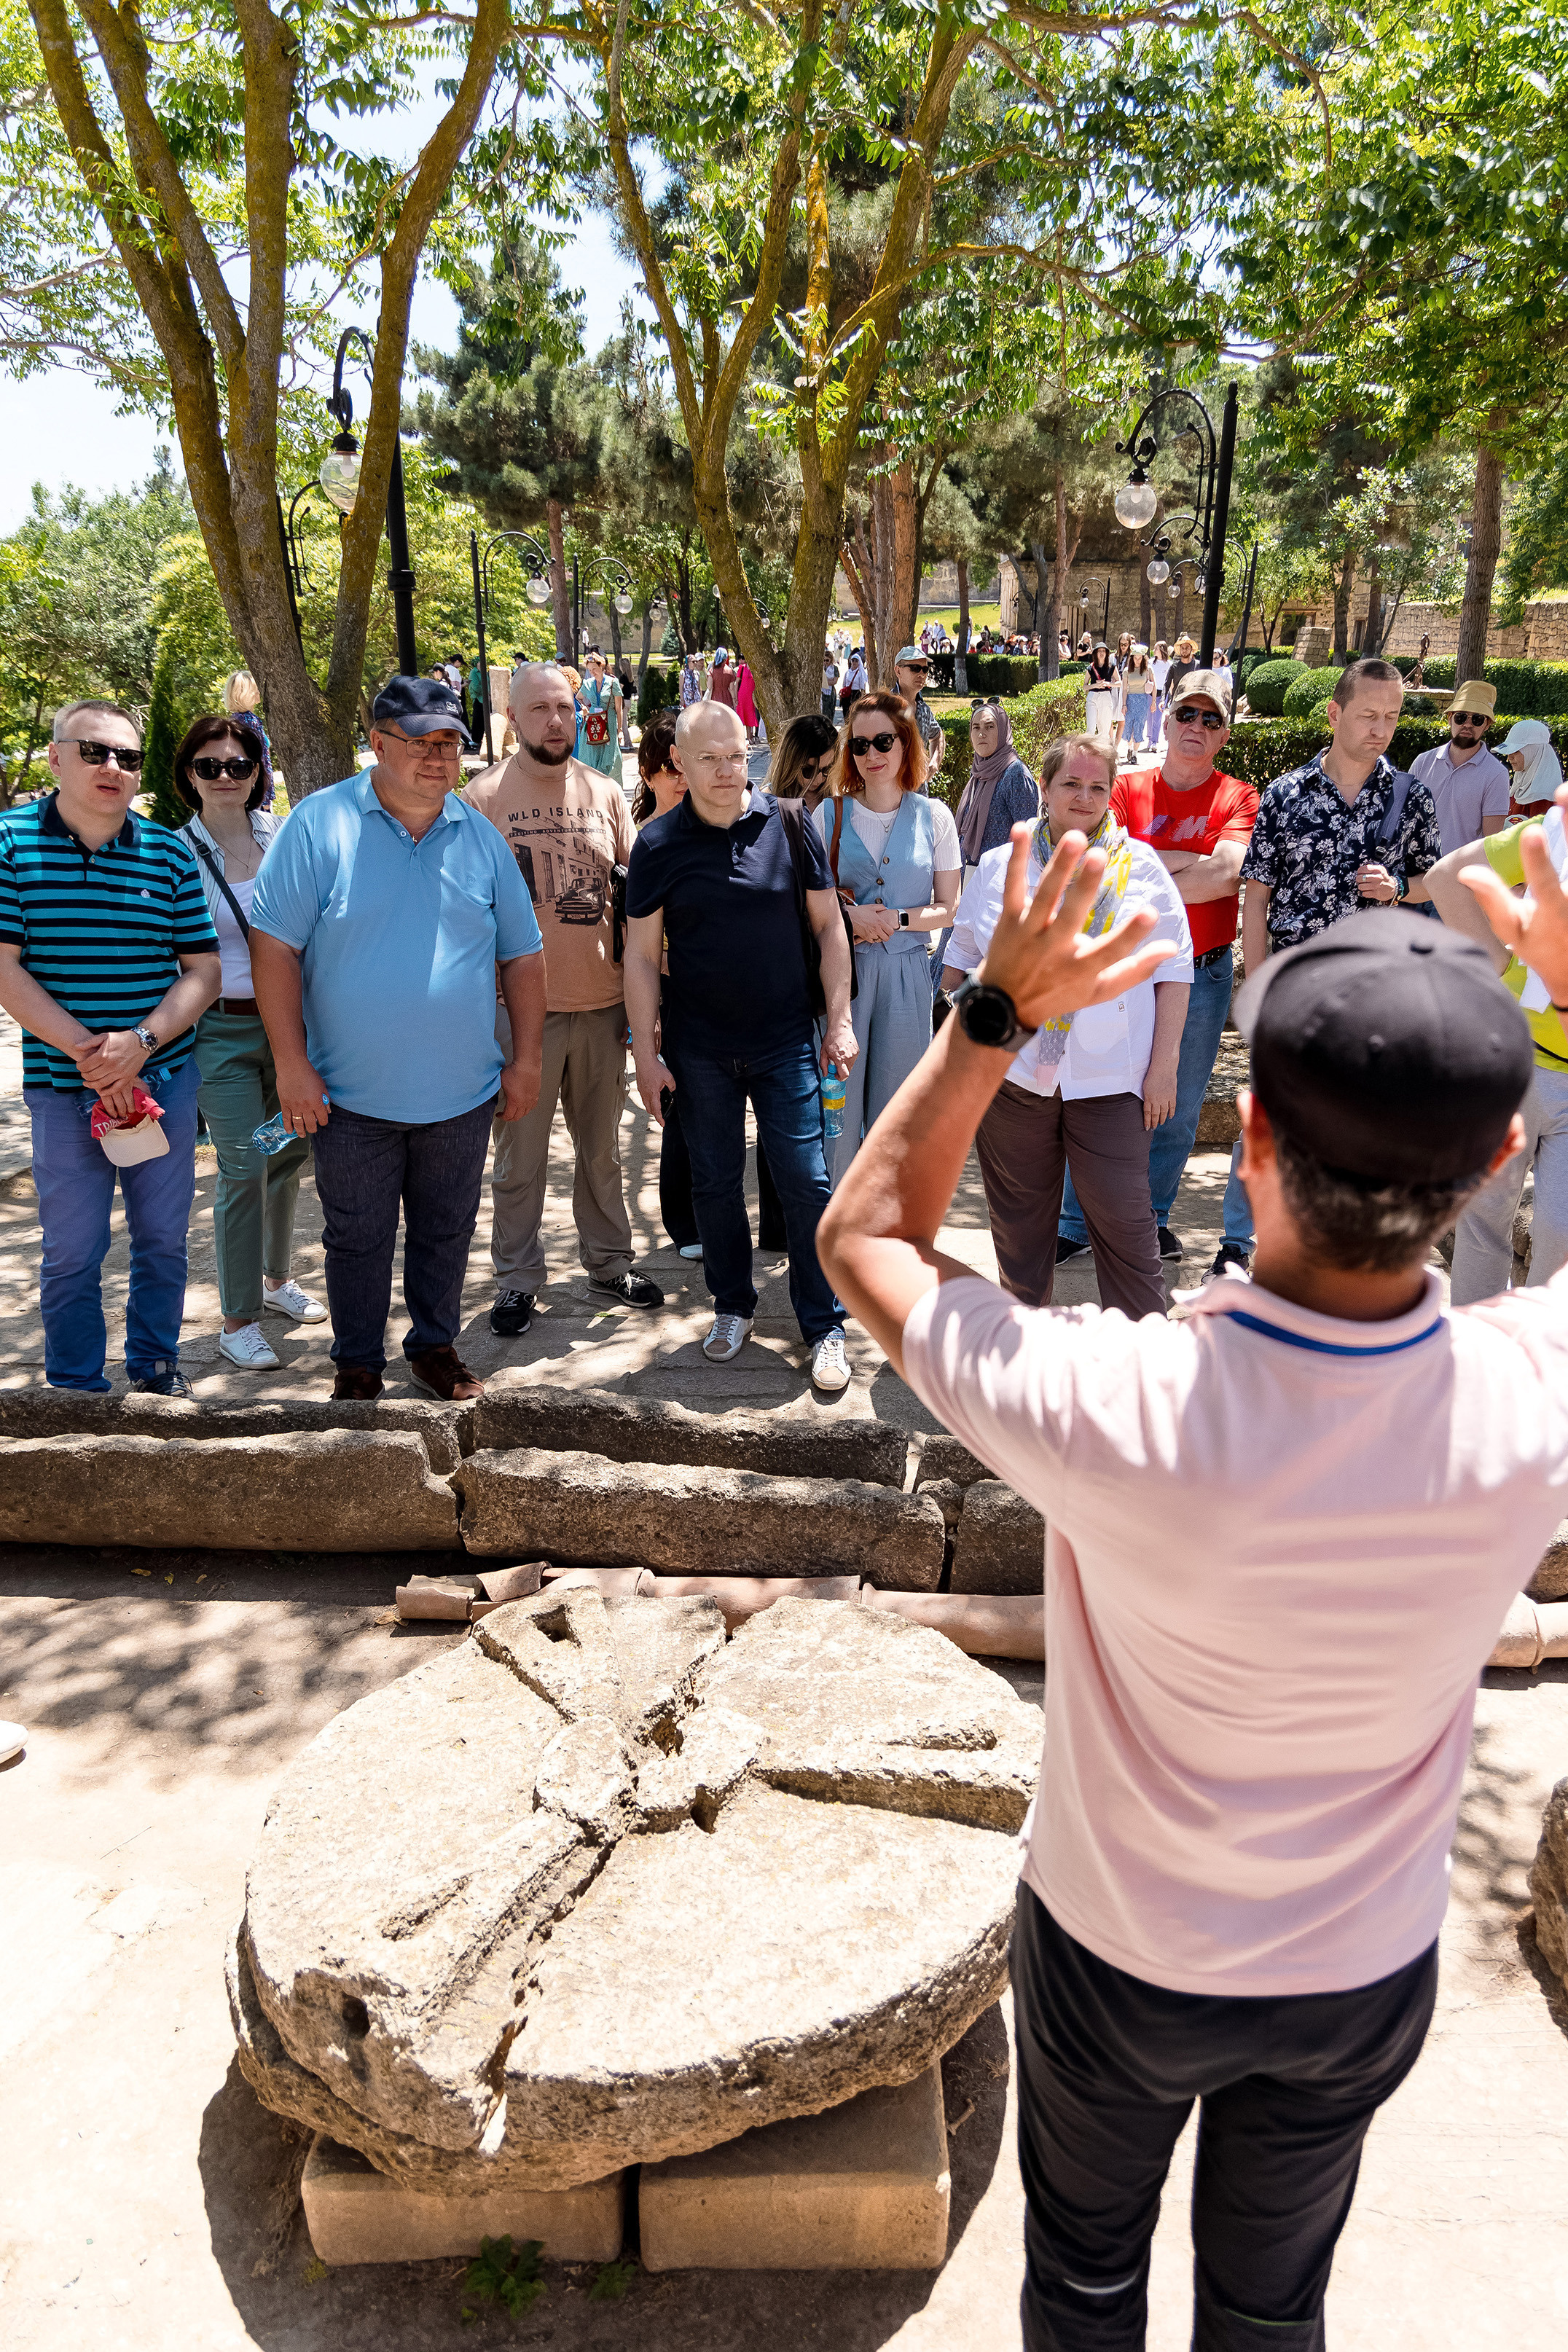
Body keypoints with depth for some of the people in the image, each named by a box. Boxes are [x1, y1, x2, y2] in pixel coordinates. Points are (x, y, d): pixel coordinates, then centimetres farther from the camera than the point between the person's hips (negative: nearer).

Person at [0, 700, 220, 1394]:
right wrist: (87, 1053, -15)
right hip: (61, 1084, -2)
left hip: (164, 1074, 2)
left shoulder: (169, 852, 2)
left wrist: (141, 1041, -15)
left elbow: (203, 969, 1)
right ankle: (76, 1388, 23)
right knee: (72, 1248, 6)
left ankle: (156, 1366, 30)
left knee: (163, 1236, 12)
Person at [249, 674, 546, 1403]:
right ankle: (358, 1366, 29)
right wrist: (291, 1065, -13)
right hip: (352, 1096, -3)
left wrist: (526, 1062, 5)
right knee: (358, 1239, 10)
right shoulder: (319, 823, -7)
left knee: (446, 1232, 16)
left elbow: (522, 955, 9)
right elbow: (274, 946, -9)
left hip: (462, 1094, 3)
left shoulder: (481, 838, 4)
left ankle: (435, 1347, 36)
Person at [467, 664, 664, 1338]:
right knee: (519, 1157, 5)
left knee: (602, 1148, 15)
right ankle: (517, 1280, 19)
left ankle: (609, 1263, 30)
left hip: (602, 1001, 3)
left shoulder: (605, 792, 7)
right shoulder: (484, 796, -2)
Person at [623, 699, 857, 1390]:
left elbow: (828, 925, 4)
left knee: (807, 1184, -1)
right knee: (716, 1184, 11)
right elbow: (641, 954, 1)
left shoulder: (789, 825, -1)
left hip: (785, 1044, -1)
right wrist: (645, 1050, -3)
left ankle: (825, 1329, 11)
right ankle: (733, 1307, 31)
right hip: (698, 1050, 1)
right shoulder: (658, 844, -2)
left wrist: (840, 1020, -1)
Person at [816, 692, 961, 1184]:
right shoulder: (830, 814, 3)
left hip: (907, 973, 0)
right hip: (840, 970, 0)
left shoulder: (933, 816, 3)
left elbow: (948, 908, 3)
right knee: (838, 1101, 1)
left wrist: (897, 918, -13)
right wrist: (849, 918, -13)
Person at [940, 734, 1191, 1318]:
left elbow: (1173, 971, 4)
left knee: (1124, 1221, -2)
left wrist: (1164, 1064, -2)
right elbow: (961, 961, 16)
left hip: (1110, 1079, -2)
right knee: (1019, 1219, 12)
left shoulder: (1140, 866, 4)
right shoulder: (999, 866, 9)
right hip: (1011, 1074, 2)